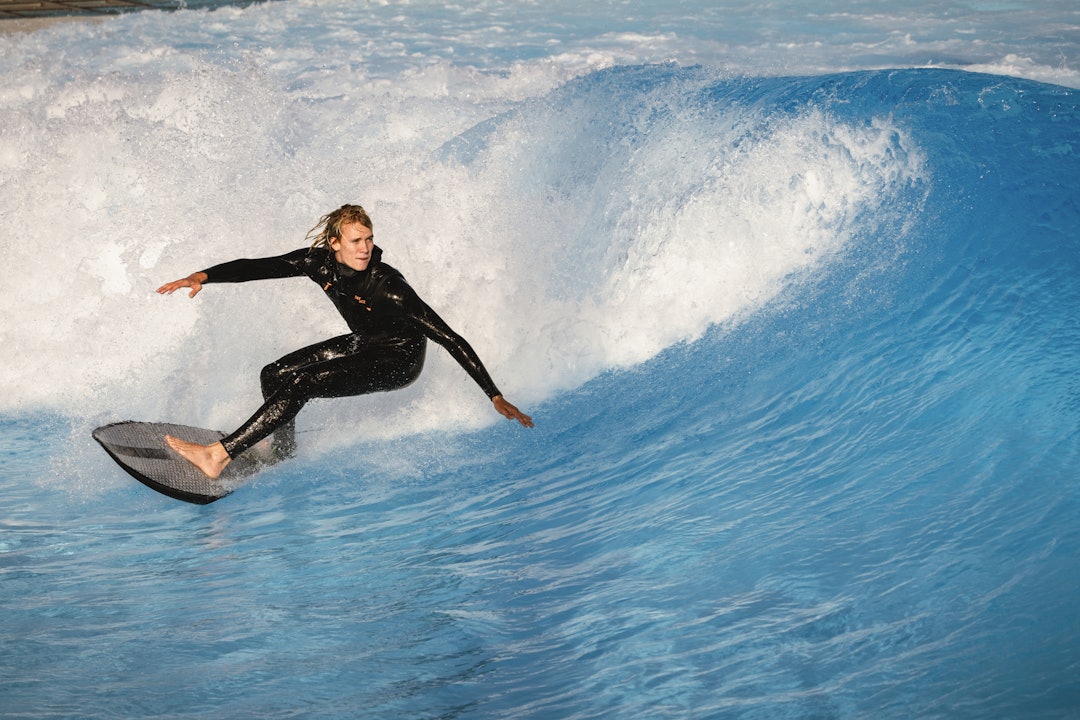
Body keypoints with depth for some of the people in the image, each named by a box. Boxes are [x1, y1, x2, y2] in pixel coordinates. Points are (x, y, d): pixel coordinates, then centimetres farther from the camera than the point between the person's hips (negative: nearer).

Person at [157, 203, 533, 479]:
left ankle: (218, 456, -19)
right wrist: (202, 276, -26)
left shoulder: (387, 286, -33)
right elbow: (258, 267, -10)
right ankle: (284, 456, 23)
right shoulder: (320, 262, -17)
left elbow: (450, 339, -32)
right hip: (365, 343, 7)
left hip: (400, 359, -7)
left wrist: (495, 396, -35)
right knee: (274, 375, 3)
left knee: (301, 384, -22)